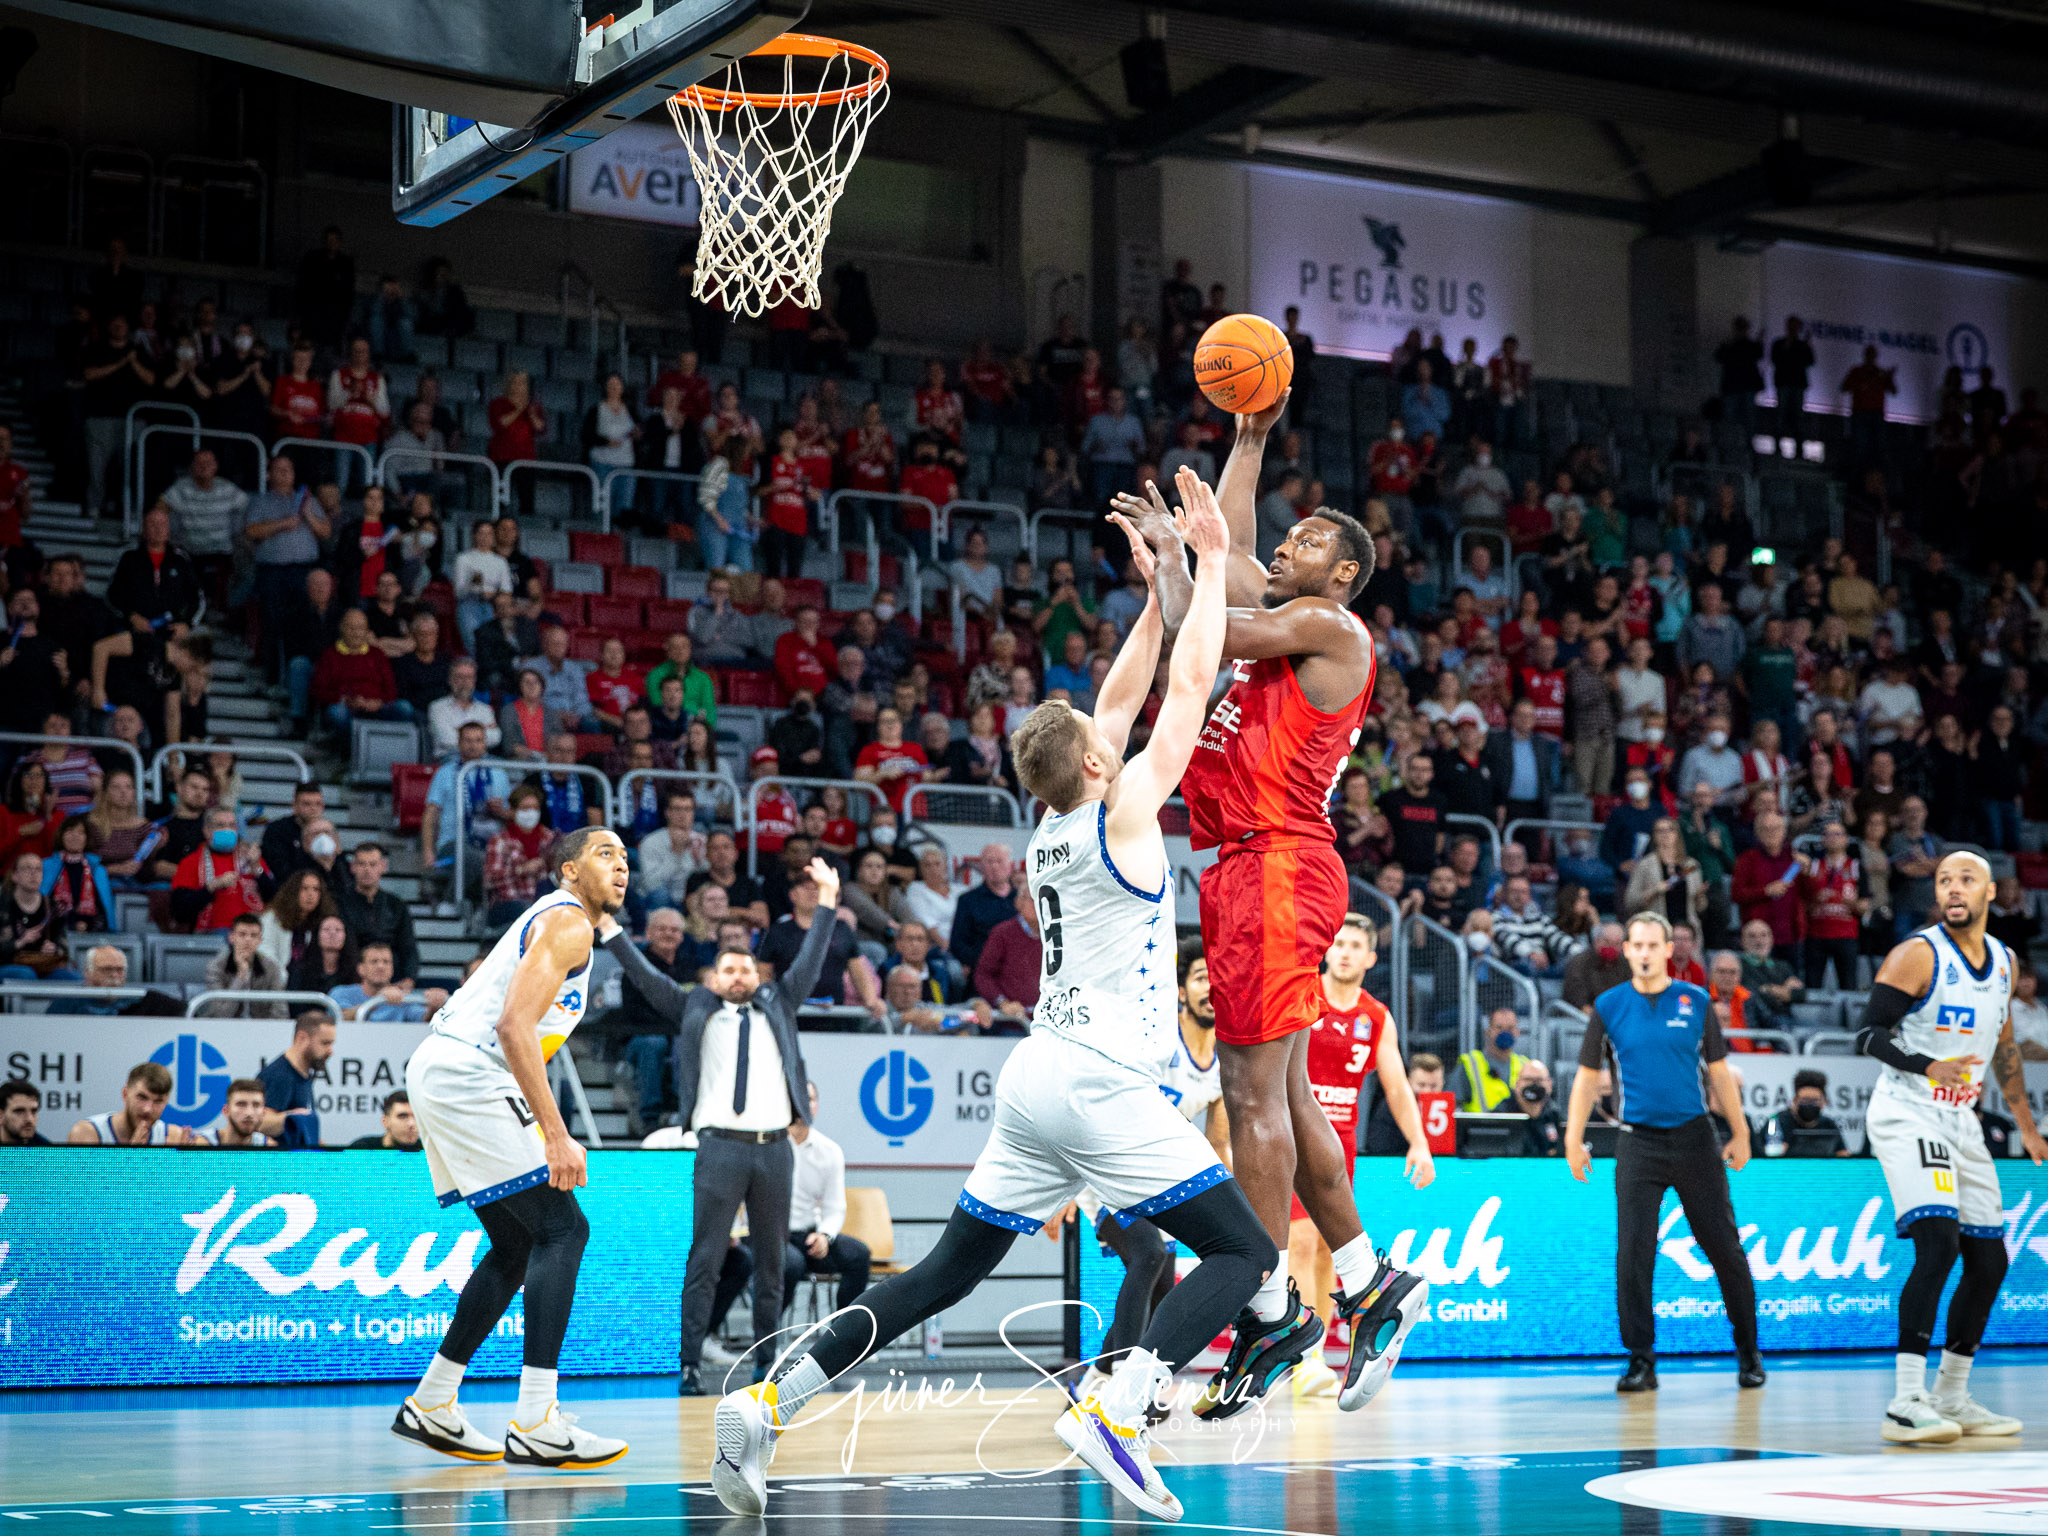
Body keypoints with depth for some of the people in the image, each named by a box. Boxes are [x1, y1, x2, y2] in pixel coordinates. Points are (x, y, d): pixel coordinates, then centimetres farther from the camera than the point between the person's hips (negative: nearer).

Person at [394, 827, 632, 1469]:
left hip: (437, 1073, 10)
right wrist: (557, 1134, -24)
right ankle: (535, 1426, -14)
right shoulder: (567, 922, -9)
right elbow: (514, 1026, -21)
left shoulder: (550, 922, 24)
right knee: (563, 1228, -10)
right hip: (468, 1076, -10)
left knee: (518, 1247, 15)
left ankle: (430, 1406, 20)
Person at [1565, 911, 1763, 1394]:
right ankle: (1641, 1361, 0)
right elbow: (1588, 1076, 7)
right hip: (1639, 1142, 0)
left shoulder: (1696, 1001, 4)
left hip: (1694, 1137, 0)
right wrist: (1573, 1139, 2)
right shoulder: (1609, 1006, 3)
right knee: (1632, 1251, -7)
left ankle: (1748, 1353, 18)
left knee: (1725, 1247, 4)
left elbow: (1718, 1071, 10)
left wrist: (1740, 1132, 9)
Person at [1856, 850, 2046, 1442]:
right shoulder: (1918, 955, -11)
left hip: (1960, 1121, 8)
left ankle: (1951, 1397, 22)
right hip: (1907, 1113, -8)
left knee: (1989, 1259, 9)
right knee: (1939, 1242, -23)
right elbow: (1868, 1033, -14)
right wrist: (1929, 1066, -29)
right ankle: (1905, 1403, -23)